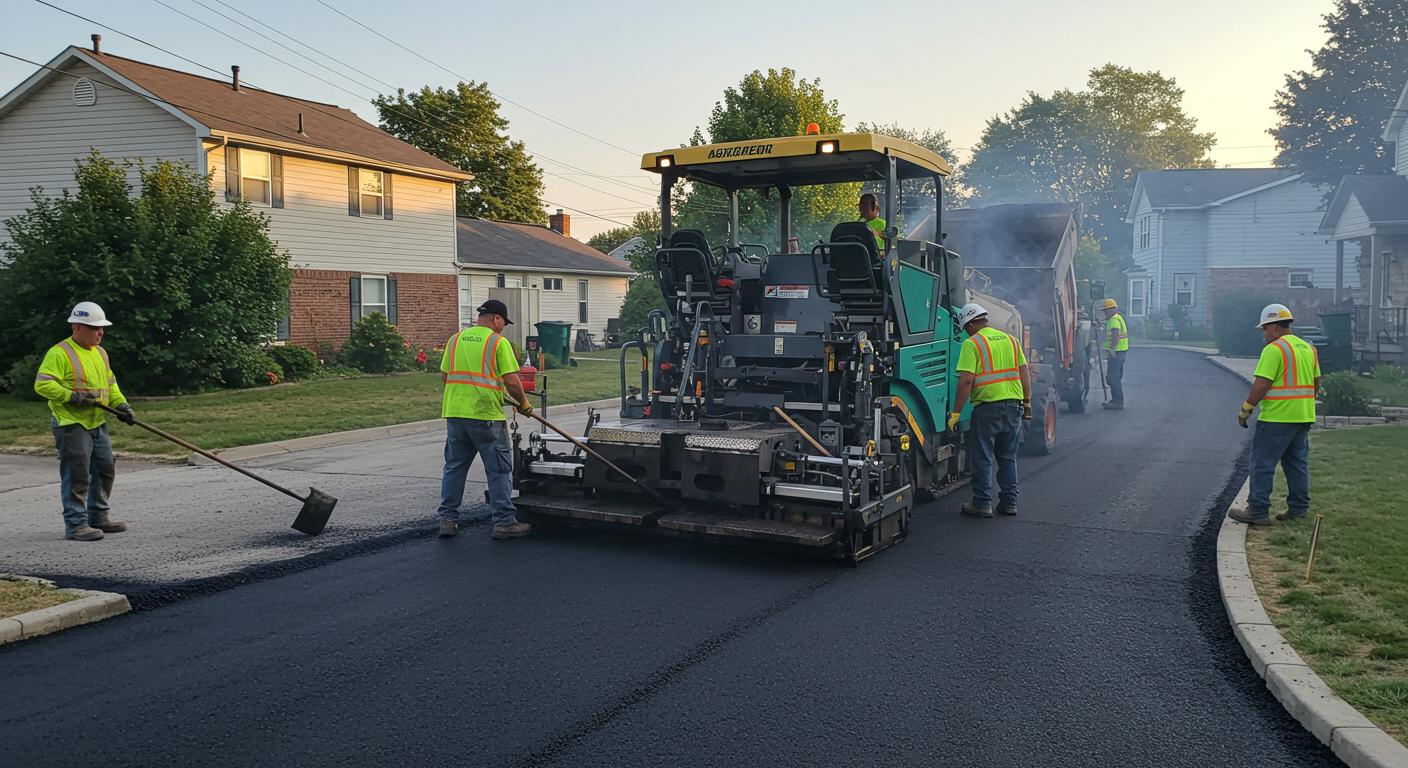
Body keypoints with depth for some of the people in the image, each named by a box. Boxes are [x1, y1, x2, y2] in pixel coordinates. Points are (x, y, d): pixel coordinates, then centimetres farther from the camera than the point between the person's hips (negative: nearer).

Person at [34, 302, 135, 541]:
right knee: (77, 475, -6)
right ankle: (76, 524, 2)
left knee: (105, 470, 13)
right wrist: (72, 396, -24)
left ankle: (99, 517, 26)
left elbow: (110, 383, 20)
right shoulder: (59, 353, -12)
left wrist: (120, 404, 5)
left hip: (98, 423, 8)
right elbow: (42, 384, -18)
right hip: (71, 424, -8)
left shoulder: (100, 353, 14)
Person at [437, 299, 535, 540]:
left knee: (454, 467, 15)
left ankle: (448, 520, 18)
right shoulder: (498, 342, -5)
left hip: (454, 413, 6)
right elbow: (511, 381, -11)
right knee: (499, 470, 3)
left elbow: (444, 375, 13)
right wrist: (524, 404, 4)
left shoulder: (455, 339, 12)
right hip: (485, 414, -6)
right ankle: (504, 522, 6)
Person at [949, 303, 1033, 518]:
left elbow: (966, 381, -14)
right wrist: (1027, 403, 20)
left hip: (987, 407, -6)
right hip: (1014, 405, 6)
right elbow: (1025, 373, 12)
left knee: (982, 459, 4)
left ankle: (982, 504, 8)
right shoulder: (1010, 340, 12)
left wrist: (956, 413, -11)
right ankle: (1009, 502, 20)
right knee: (1008, 458, 16)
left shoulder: (972, 344, -7)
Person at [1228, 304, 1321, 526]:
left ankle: (1258, 511, -2)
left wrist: (1246, 409, -12)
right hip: (1304, 417, 9)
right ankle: (1298, 508, 20)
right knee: (1297, 463, 15)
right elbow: (1316, 383, 18)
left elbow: (1261, 384, -19)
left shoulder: (1274, 349, -14)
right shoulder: (1308, 348, 13)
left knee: (1263, 464, -3)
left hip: (1277, 417, -9)